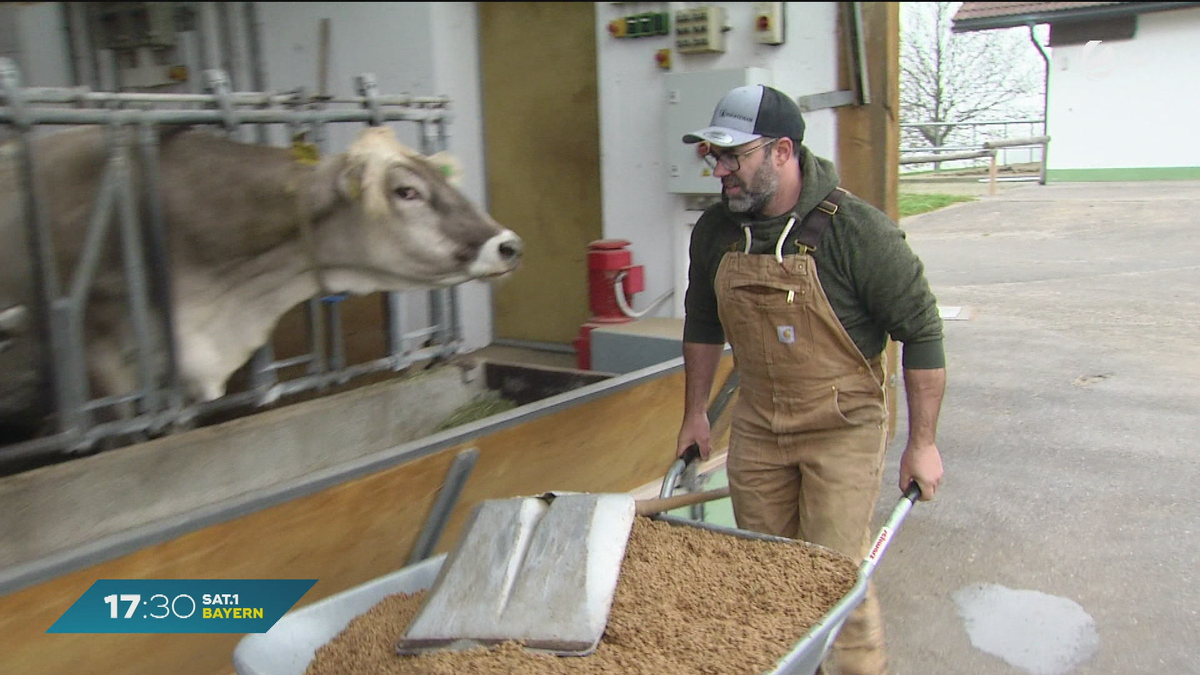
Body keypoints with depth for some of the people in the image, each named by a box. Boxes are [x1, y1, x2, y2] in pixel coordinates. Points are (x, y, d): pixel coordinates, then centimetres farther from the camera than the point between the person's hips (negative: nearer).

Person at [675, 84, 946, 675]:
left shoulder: (856, 229, -19)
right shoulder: (715, 231, -3)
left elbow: (921, 332, -13)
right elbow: (702, 326, 13)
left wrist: (922, 444, -11)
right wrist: (695, 413, 16)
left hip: (842, 429, -5)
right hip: (756, 427, 5)